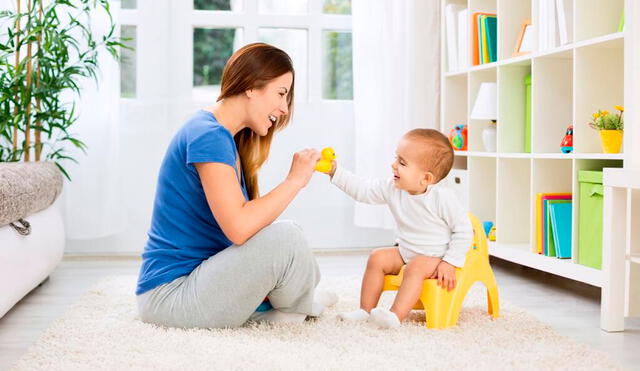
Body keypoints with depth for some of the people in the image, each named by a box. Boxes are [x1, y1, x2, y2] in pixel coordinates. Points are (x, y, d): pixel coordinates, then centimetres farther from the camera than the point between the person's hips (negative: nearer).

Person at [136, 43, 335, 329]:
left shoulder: (228, 138, 12)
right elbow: (238, 228, -29)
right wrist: (294, 180, -19)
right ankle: (296, 309, 5)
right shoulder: (208, 135, -20)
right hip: (169, 292, -10)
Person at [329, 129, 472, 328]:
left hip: (435, 258, -7)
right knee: (377, 258, -9)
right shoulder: (393, 189, -6)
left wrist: (450, 263, -21)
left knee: (415, 268, -32)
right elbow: (362, 190, 0)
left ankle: (396, 316, -41)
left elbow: (463, 231, -17)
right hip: (406, 252, 7)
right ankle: (365, 310, -5)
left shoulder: (442, 197, -23)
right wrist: (335, 171, -9)